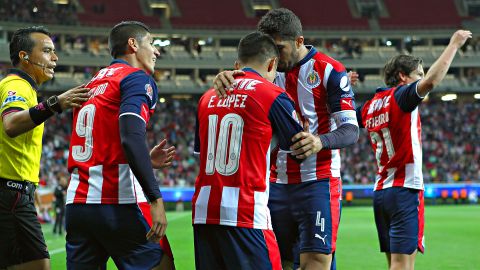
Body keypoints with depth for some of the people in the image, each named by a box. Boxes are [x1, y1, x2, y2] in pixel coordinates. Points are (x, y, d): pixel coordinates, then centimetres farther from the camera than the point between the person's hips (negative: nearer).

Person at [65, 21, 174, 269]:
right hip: (114, 205, -8)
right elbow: (131, 137, -19)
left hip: (76, 203, 8)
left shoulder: (92, 84, 22)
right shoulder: (137, 79, -2)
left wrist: (146, 162, 24)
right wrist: (156, 199, -20)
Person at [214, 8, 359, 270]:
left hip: (317, 183, -5)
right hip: (276, 185, 5)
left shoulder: (328, 71, -6)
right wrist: (225, 80, -21)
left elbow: (350, 130, -11)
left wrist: (321, 141, -34)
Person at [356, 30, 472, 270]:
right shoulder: (401, 96, -8)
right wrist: (454, 44, -17)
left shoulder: (370, 105, 13)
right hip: (405, 190, -8)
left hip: (381, 192, 8)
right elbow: (431, 80, -26)